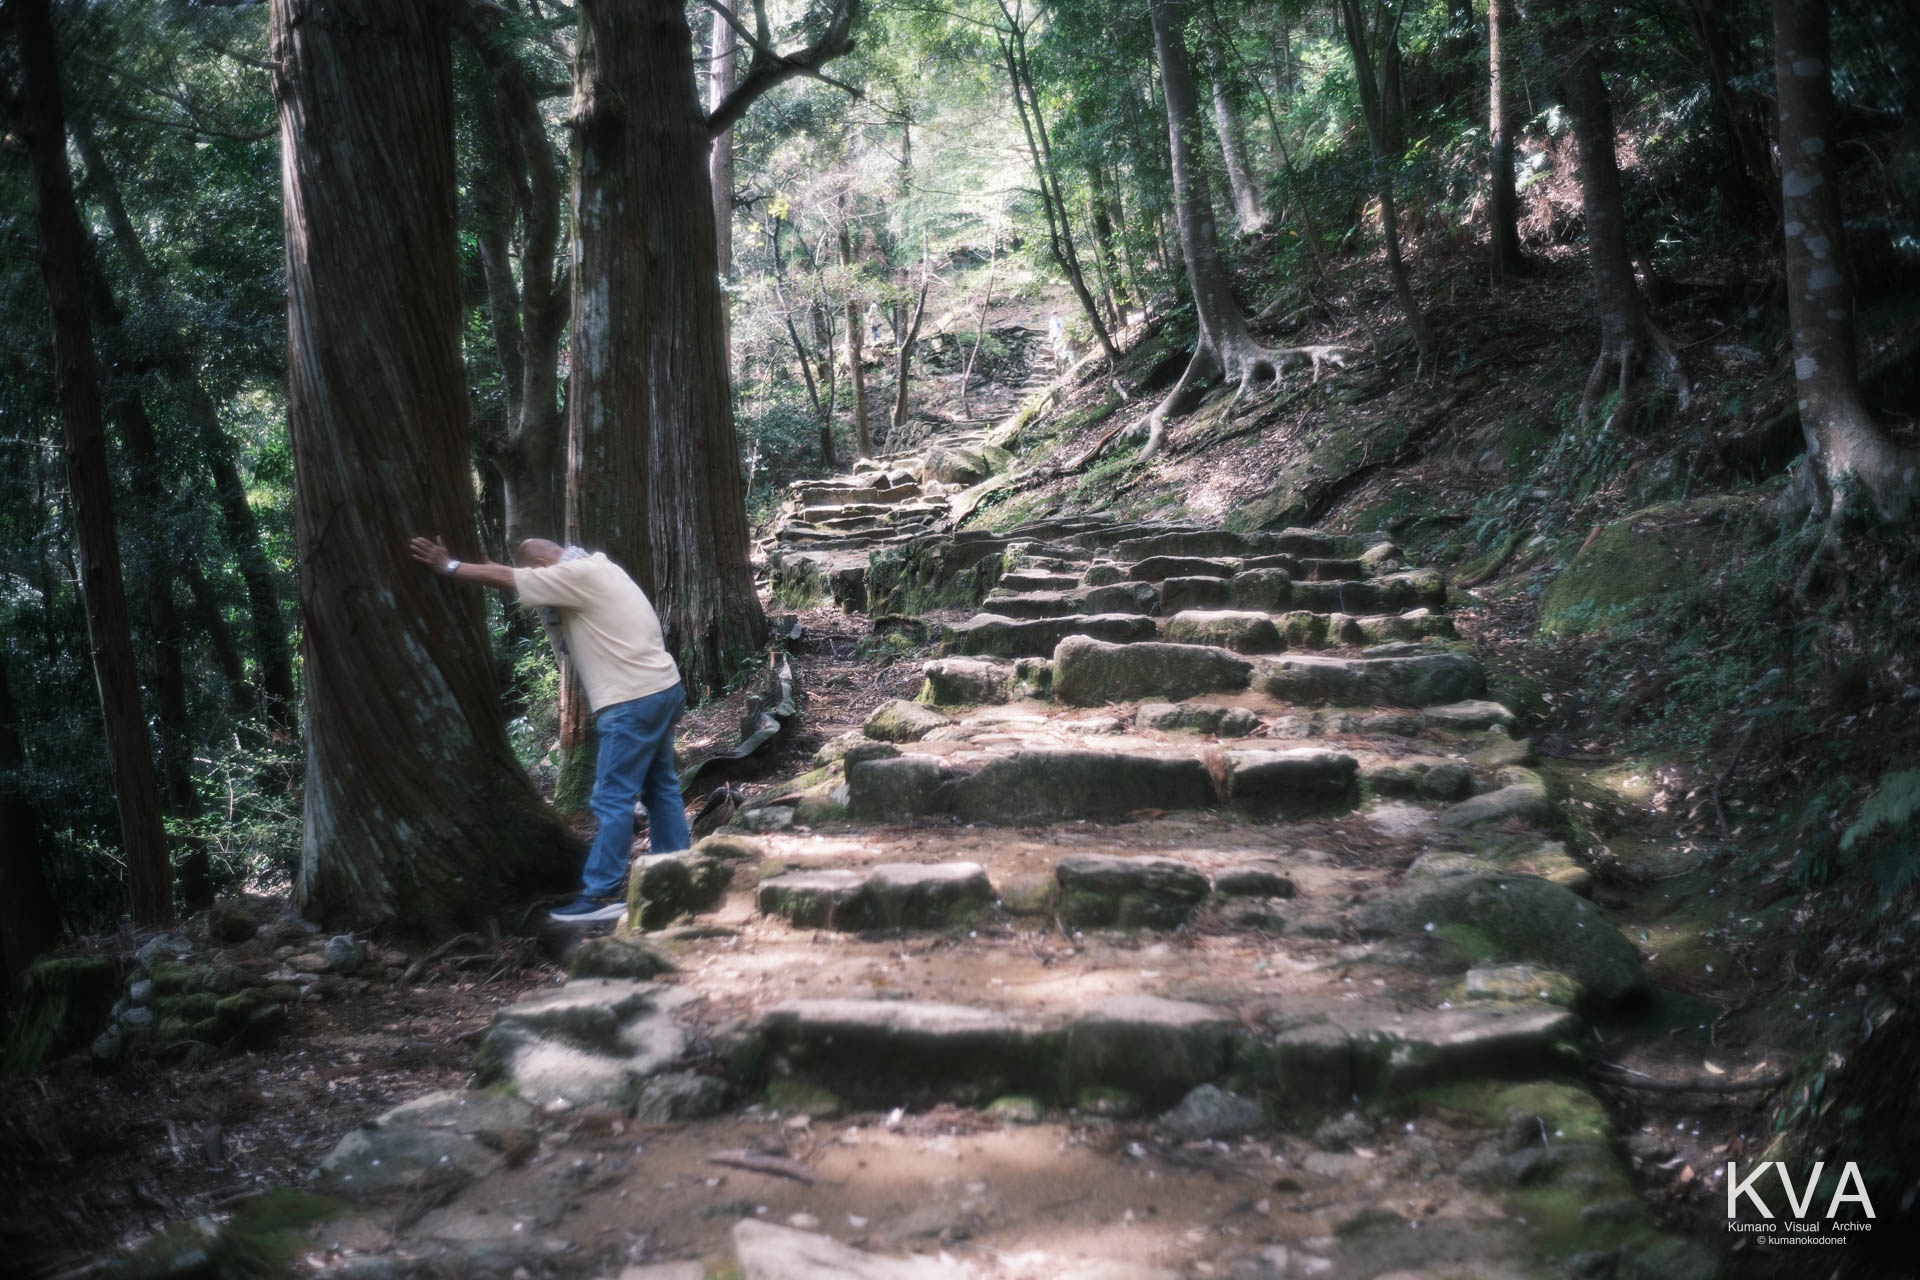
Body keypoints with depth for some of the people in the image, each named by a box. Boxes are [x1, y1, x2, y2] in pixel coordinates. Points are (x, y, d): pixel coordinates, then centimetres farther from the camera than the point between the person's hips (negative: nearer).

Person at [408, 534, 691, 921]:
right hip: (660, 688, 10)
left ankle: (603, 893, -1)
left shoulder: (577, 575, -13)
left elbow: (503, 577, -10)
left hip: (633, 702, -10)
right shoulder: (594, 569, 16)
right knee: (660, 787, 17)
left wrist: (447, 566, 0)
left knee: (612, 799, -5)